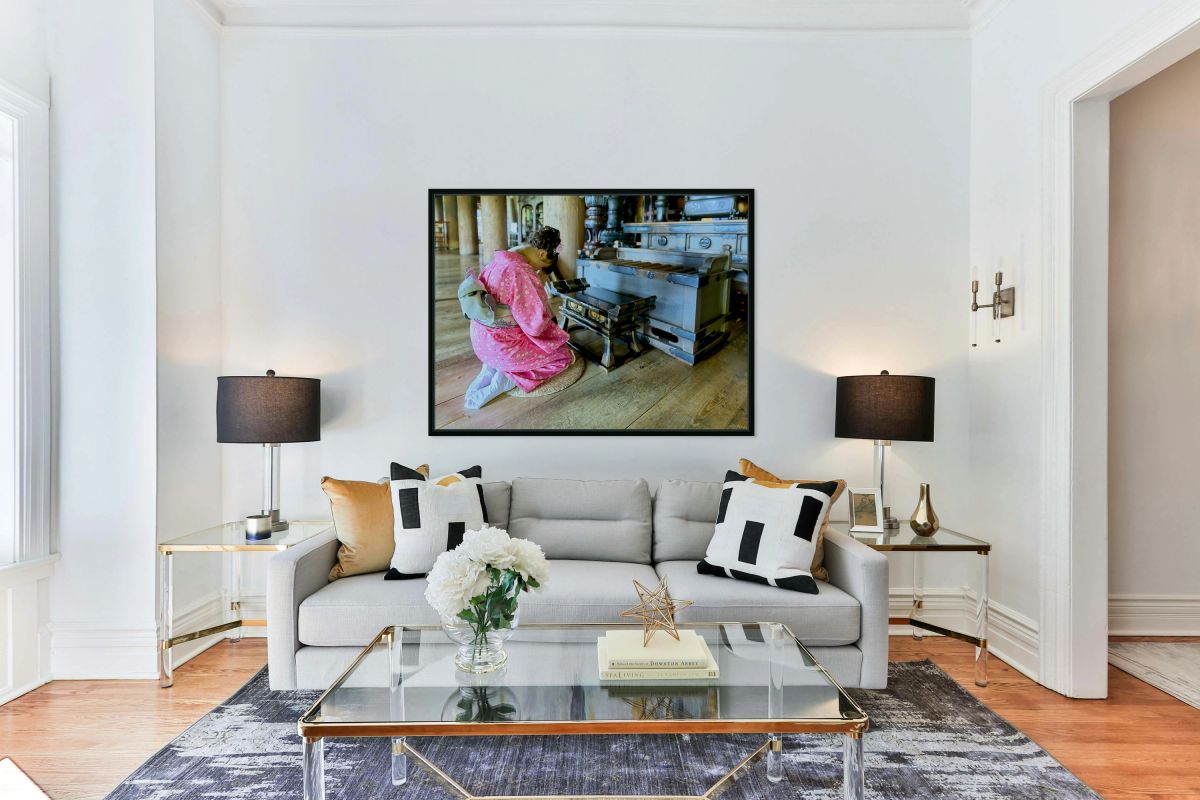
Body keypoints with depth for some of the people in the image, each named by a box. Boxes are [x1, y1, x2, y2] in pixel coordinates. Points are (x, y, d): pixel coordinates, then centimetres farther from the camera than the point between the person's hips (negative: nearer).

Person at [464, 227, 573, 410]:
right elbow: (536, 324, -22)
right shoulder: (523, 273, -25)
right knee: (564, 356, 8)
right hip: (503, 345, -8)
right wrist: (550, 307, -3)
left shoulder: (498, 260, 0)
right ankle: (505, 379, 0)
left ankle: (490, 368, 15)